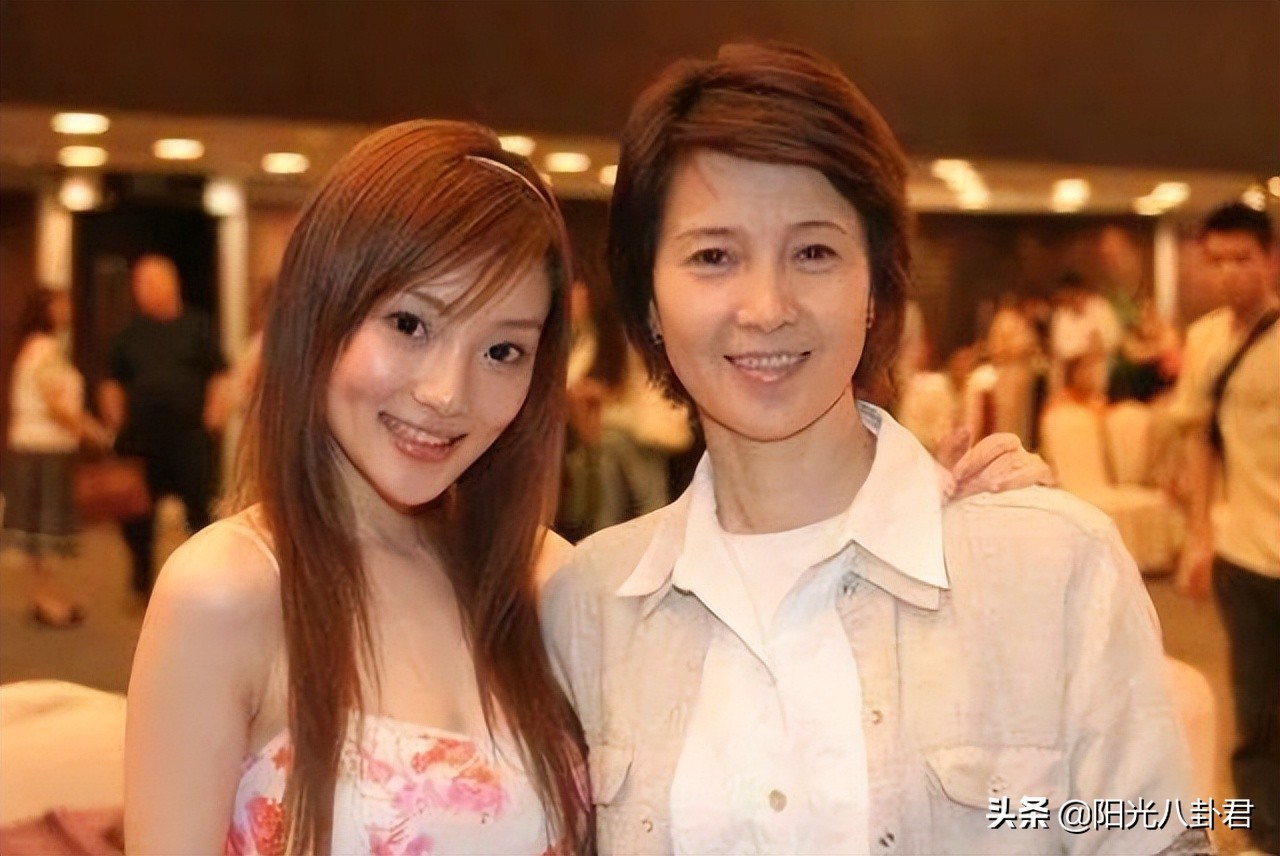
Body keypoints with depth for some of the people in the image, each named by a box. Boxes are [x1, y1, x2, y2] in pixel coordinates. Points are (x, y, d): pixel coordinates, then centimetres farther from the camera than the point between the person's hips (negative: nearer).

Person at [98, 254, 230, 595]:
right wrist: (115, 419, 1)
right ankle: (141, 583, 22)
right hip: (141, 437, 3)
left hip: (190, 435, -2)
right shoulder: (130, 333, 10)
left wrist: (215, 413, -9)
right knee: (137, 515, 8)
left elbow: (219, 376, 3)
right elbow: (111, 383, 14)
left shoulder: (196, 326, 4)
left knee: (199, 509, -2)